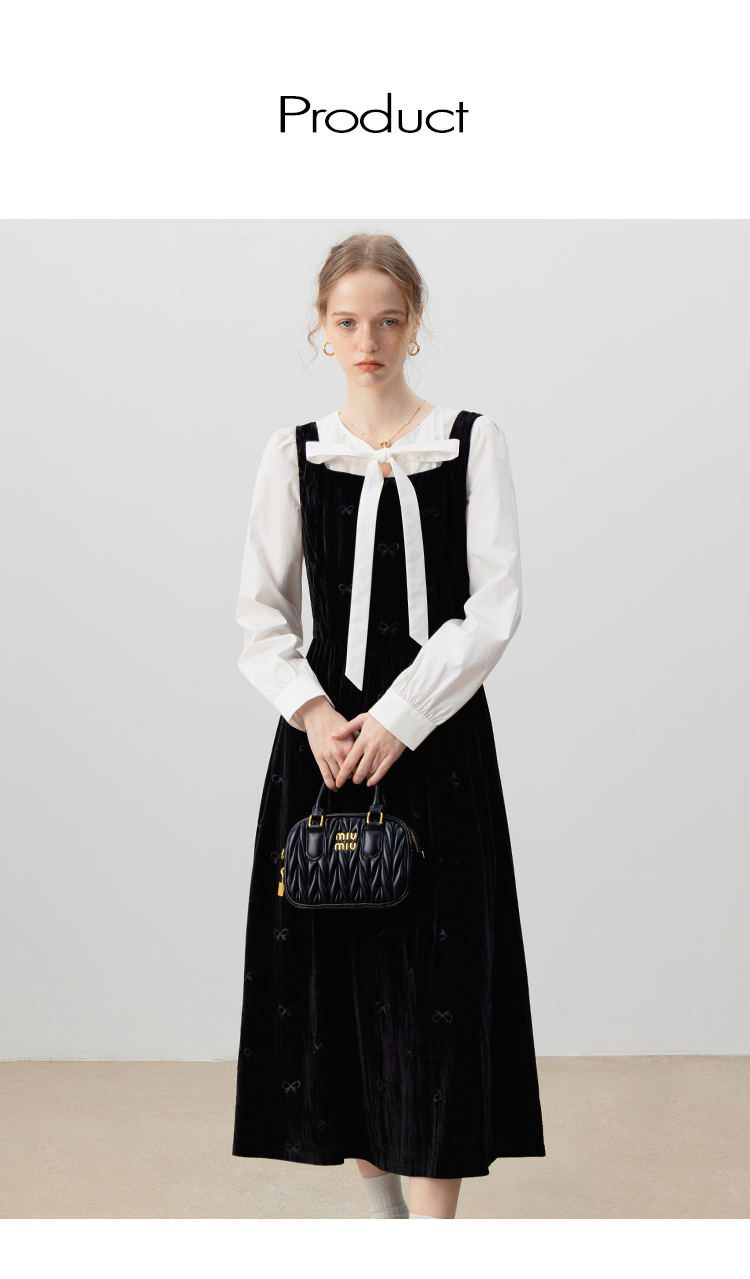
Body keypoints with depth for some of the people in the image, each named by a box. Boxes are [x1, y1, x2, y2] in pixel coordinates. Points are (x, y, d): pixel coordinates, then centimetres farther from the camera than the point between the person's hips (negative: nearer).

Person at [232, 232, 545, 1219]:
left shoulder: (473, 442, 1)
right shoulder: (294, 453, 8)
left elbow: (495, 609, -5)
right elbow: (262, 615, 6)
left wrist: (398, 717, -13)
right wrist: (313, 712, -11)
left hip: (438, 735, -2)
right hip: (326, 734, 2)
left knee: (433, 982, -4)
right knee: (335, 973, 5)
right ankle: (382, 1207, 21)